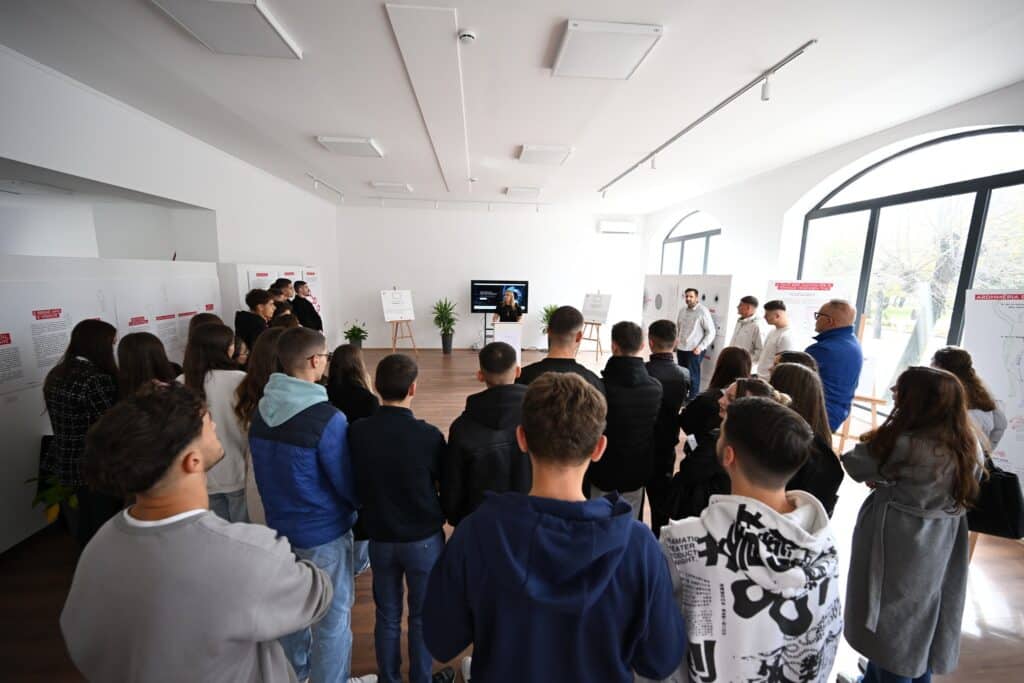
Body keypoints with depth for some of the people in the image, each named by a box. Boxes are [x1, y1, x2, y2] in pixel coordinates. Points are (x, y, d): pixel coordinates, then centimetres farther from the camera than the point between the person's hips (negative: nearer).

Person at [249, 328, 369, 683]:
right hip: (323, 532, -7)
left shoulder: (261, 411, -5)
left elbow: (264, 472, 7)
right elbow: (348, 485, -20)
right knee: (333, 615, 14)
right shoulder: (327, 418, -28)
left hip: (279, 525, 8)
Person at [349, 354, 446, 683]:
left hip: (380, 538, 3)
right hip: (424, 539, -3)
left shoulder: (356, 432, -15)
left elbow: (354, 484, 0)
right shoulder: (428, 435, -24)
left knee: (387, 616, 22)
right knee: (422, 617, 19)